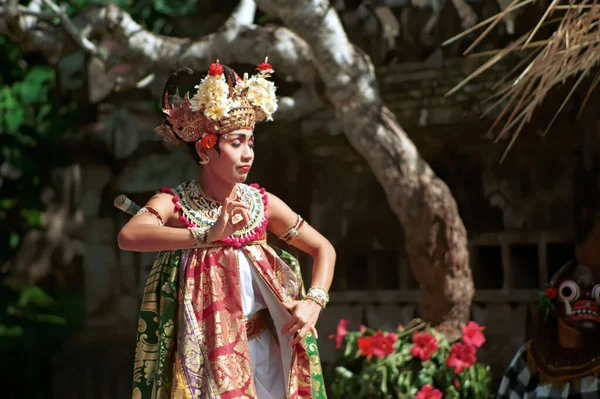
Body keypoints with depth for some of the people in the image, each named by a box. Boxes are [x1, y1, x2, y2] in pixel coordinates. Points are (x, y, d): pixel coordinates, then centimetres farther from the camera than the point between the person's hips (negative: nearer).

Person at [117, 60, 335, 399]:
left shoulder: (262, 203, -1)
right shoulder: (174, 204, -10)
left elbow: (324, 248, 8)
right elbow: (129, 236, -31)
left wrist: (314, 302, -10)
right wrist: (207, 235, -38)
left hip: (260, 350, 3)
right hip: (202, 355, -3)